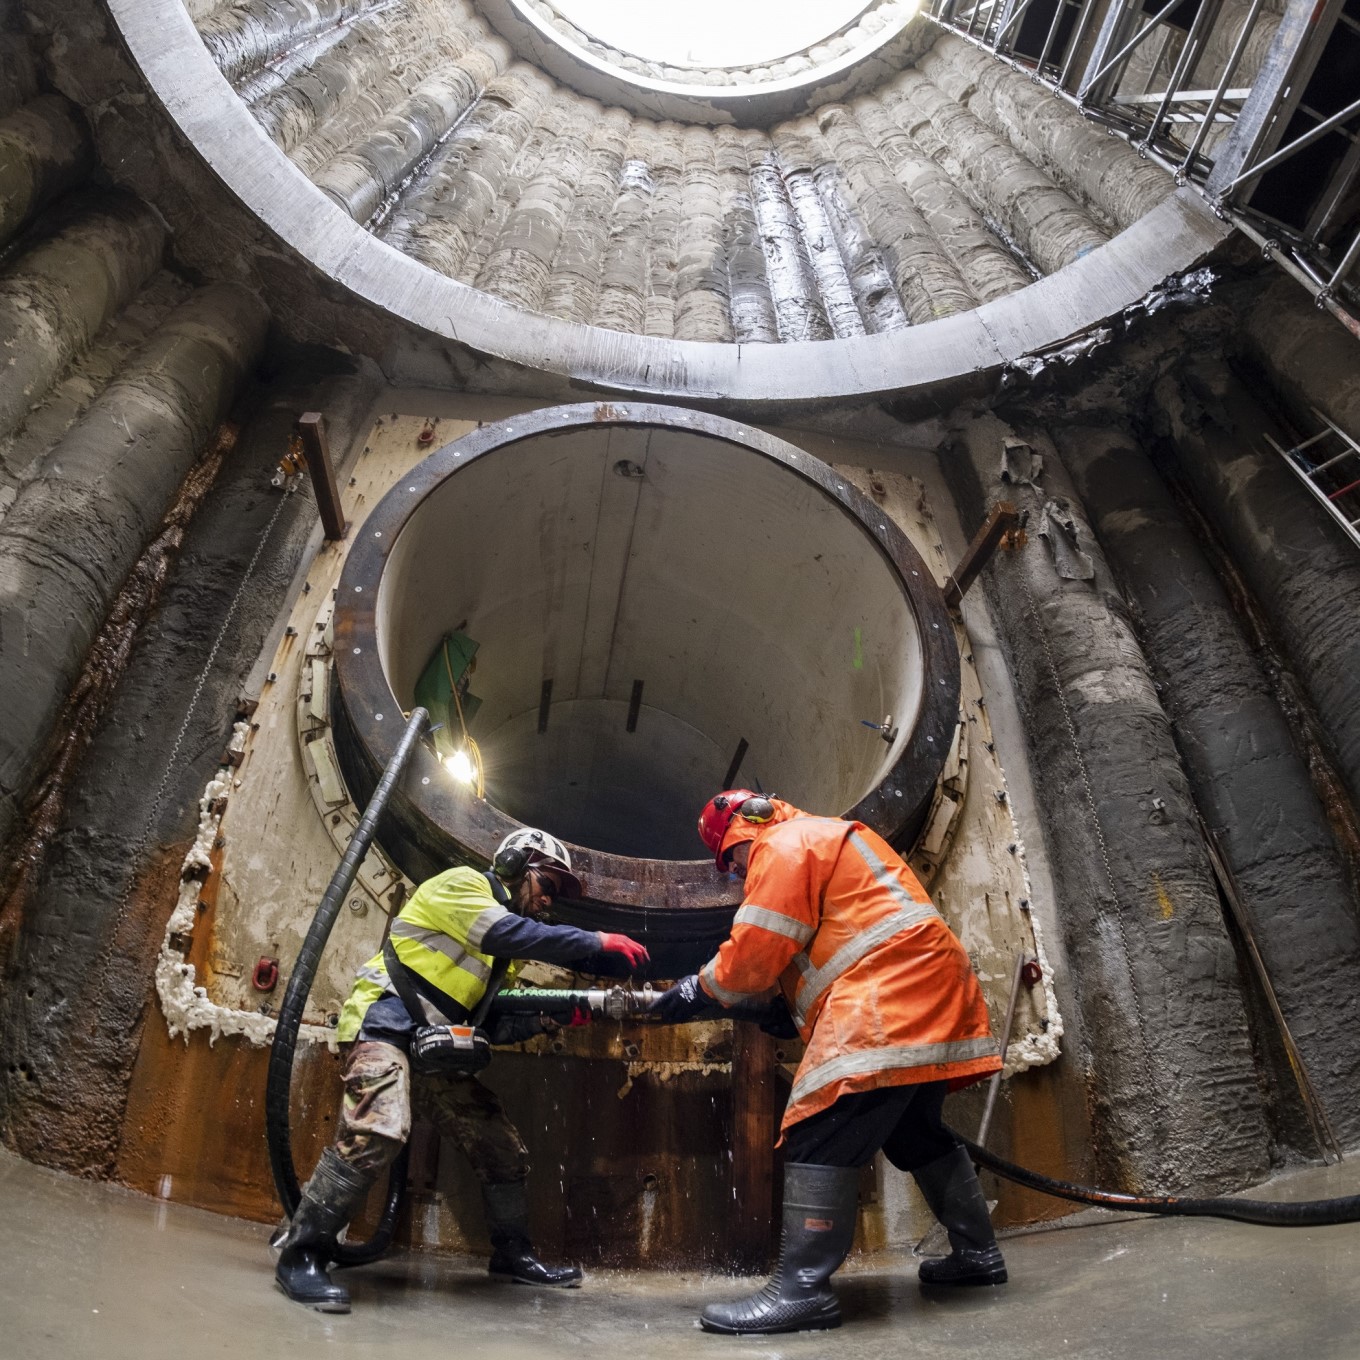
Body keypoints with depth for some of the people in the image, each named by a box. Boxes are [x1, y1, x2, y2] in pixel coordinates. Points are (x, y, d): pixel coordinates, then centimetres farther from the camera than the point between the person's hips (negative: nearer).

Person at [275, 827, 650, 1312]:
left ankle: (513, 1254, 22)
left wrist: (548, 1017, -4)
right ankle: (302, 1253, -16)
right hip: (385, 1020, -9)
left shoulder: (500, 955, 21)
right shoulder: (459, 884, -6)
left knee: (504, 1146, 5)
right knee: (379, 1130, -31)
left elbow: (494, 1025, 13)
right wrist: (596, 942, -26)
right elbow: (506, 934, -25)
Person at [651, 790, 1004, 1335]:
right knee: (917, 1131, 22)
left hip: (887, 995, -11)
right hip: (931, 987, 11)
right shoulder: (829, 839, 29)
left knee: (820, 1135, -12)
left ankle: (802, 1288, -14)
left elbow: (756, 949, -9)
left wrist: (703, 988, 6)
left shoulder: (785, 844, -2)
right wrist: (777, 1009, 17)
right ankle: (977, 1254, 31)